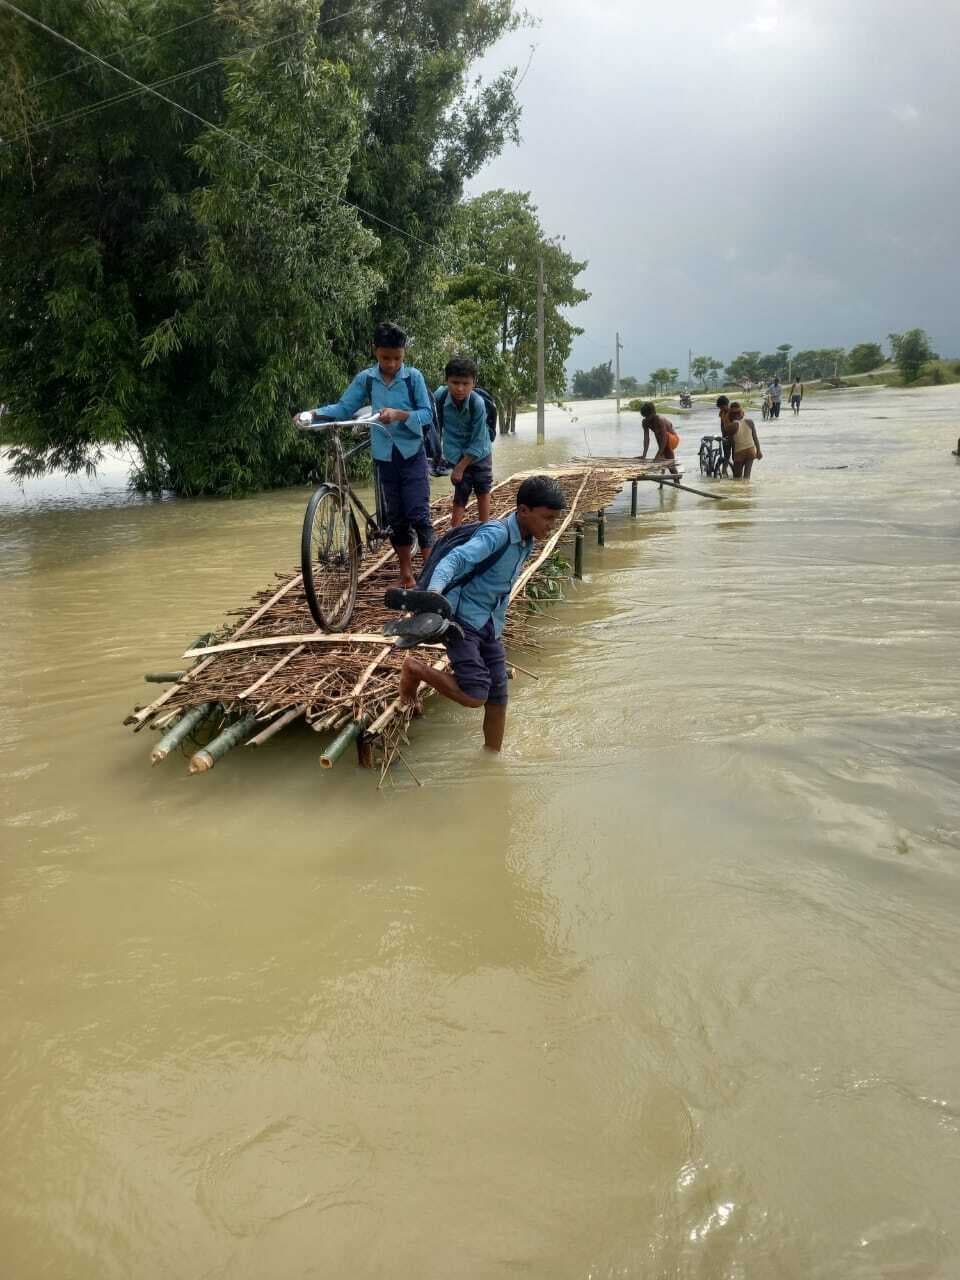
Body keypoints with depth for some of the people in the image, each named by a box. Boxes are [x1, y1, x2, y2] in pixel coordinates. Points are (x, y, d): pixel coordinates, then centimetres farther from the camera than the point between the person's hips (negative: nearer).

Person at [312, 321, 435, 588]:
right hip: (384, 456, 3)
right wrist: (313, 413, -15)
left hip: (412, 454, -3)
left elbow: (427, 415, -8)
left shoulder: (413, 377, -6)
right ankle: (406, 573, 18)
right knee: (396, 516, 9)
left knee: (418, 513, -8)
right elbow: (344, 408, 0)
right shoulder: (365, 379, -1)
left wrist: (399, 414, -25)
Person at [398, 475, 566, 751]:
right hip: (463, 621, -8)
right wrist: (434, 592, -52)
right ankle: (415, 669, 3)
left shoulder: (526, 542, 7)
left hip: (491, 627, 8)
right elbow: (454, 559, -34)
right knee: (474, 696, -18)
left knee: (498, 698, 7)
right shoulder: (496, 535, -20)